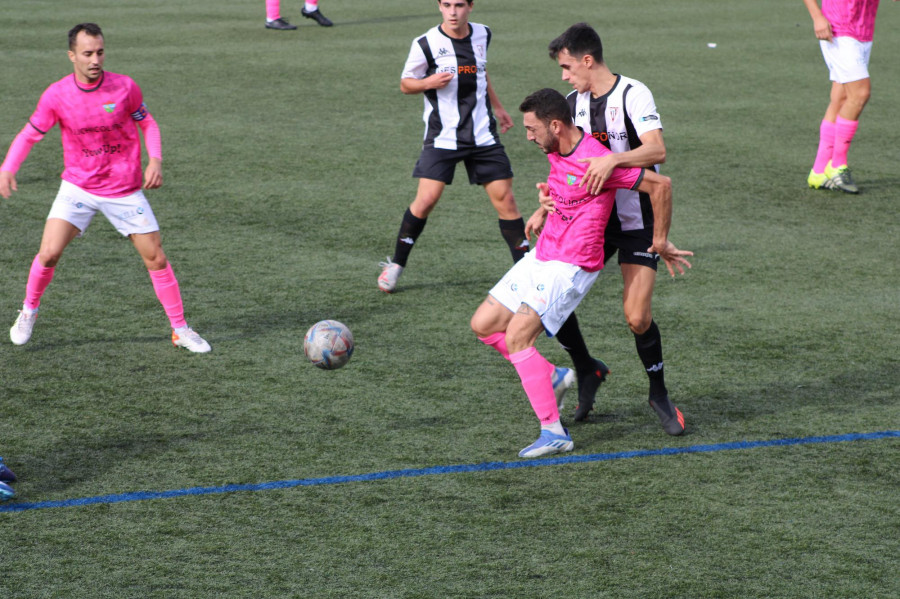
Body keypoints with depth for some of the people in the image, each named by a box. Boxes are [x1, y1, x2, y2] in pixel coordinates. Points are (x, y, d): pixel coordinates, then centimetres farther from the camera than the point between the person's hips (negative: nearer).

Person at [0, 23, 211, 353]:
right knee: (49, 254, -13)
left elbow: (147, 124, 4)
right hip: (77, 187, 0)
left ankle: (180, 329, 14)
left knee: (156, 258, -1)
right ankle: (29, 311, 15)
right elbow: (29, 135, -1)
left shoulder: (125, 87, -12)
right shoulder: (56, 95, -11)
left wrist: (155, 159, -13)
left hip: (124, 191, 0)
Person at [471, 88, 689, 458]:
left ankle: (554, 432, -15)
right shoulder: (557, 150, 4)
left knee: (516, 337, -20)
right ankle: (550, 377, 20)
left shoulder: (595, 161, -23)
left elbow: (661, 184, -17)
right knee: (483, 325, 7)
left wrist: (660, 241, -7)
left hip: (571, 267, -9)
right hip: (541, 257, 9)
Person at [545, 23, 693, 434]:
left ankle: (659, 395, 10)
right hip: (593, 215, 6)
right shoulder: (574, 102, 6)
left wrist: (612, 159, -44)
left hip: (639, 219, -6)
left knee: (637, 317, -14)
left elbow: (656, 150, -29)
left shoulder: (633, 94, -15)